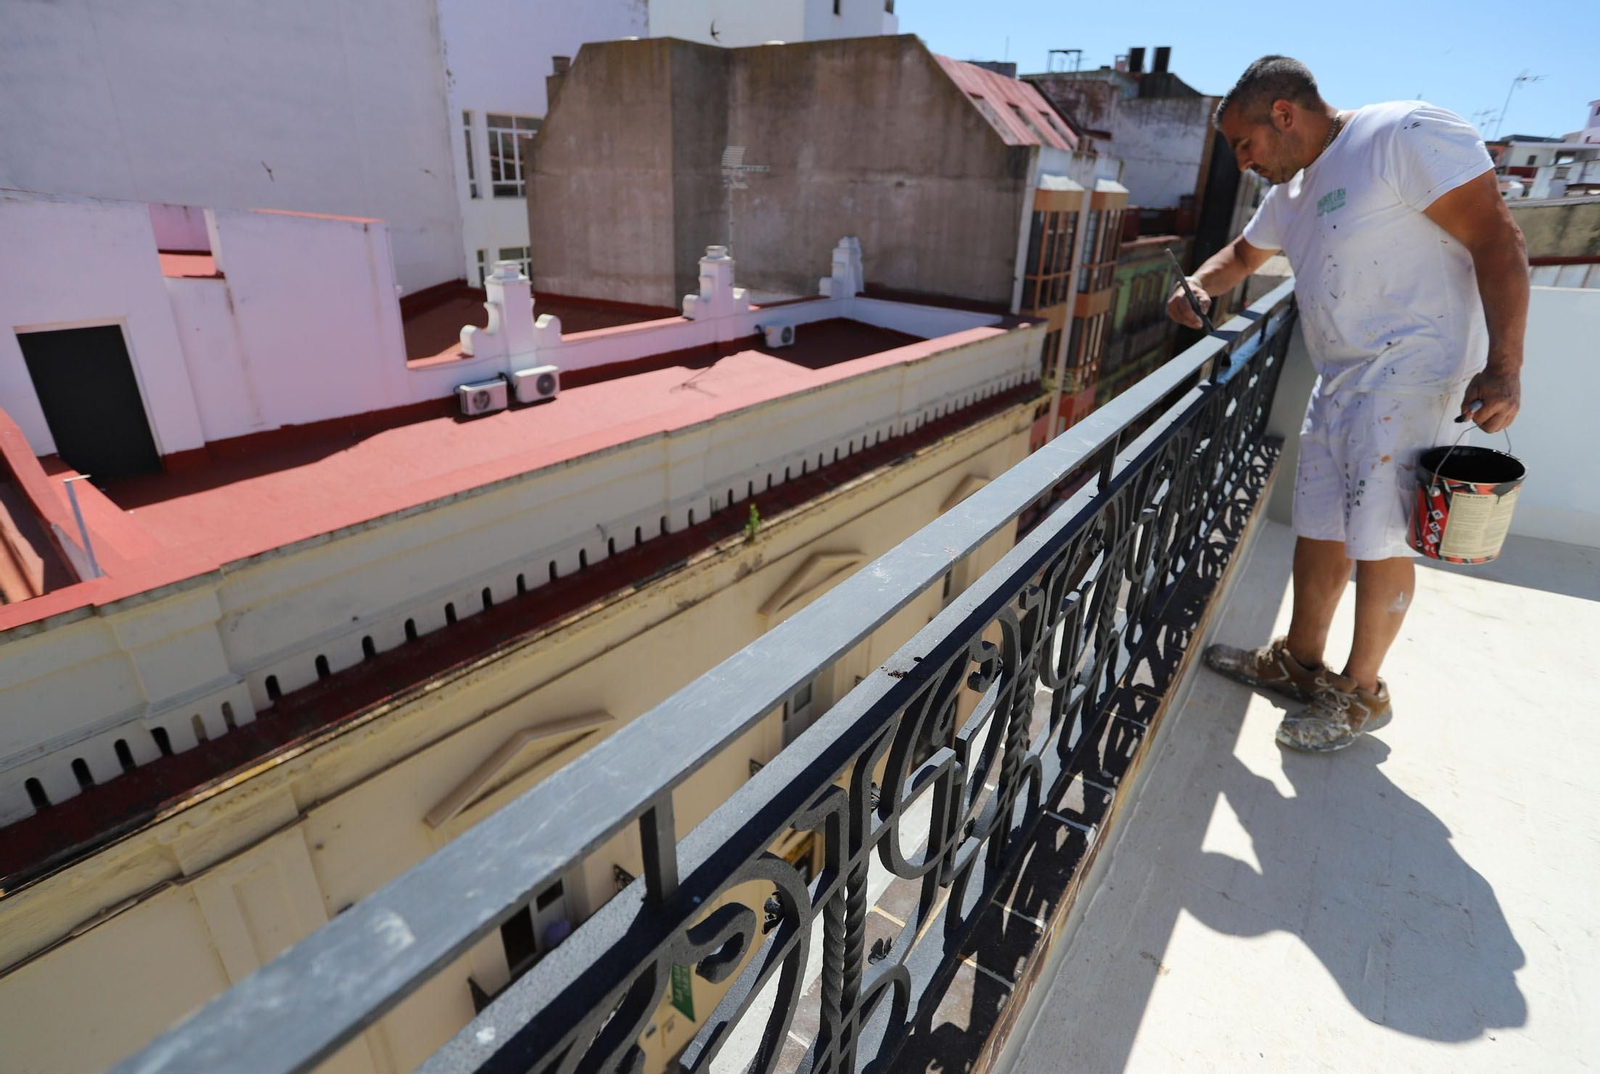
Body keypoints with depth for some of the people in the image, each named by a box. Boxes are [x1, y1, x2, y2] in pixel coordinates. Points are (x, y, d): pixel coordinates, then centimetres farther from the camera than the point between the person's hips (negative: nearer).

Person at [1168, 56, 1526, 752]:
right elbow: (1242, 255, 33)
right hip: (1338, 380, 8)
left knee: (1378, 539, -3)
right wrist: (1199, 288, 9)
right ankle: (1301, 663, 25)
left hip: (1410, 371, -8)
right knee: (1318, 529, 11)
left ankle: (1362, 694, 12)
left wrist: (1504, 368, -23)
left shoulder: (1408, 135, -11)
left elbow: (1495, 239, -16)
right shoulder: (1292, 190, 16)